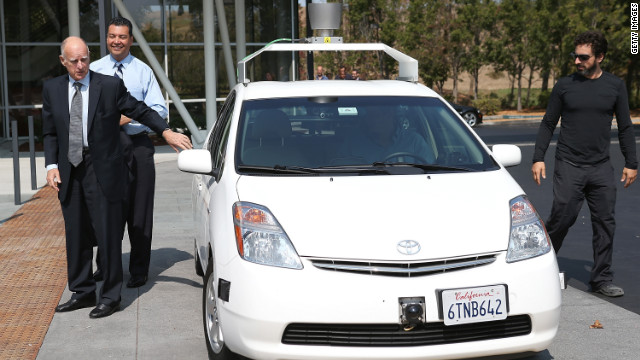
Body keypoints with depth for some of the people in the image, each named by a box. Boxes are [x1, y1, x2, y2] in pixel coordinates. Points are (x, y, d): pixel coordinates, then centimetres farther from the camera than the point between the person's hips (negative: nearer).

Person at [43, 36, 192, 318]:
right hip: (68, 171, 4)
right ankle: (82, 292, 25)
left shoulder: (110, 86, -4)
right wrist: (51, 165, 0)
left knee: (108, 234, -1)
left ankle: (110, 297, 10)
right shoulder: (52, 89, 8)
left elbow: (141, 111, 1)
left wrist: (166, 131, -11)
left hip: (102, 171, -4)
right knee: (76, 235, 11)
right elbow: (50, 133, 11)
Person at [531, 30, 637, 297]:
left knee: (605, 223, 3)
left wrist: (631, 163, 7)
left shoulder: (615, 86, 6)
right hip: (568, 166, -2)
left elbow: (625, 127, 11)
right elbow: (548, 124, 6)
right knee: (561, 220, -5)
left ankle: (601, 278, 14)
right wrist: (538, 158, -1)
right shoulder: (564, 86, 2)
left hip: (601, 168, 2)